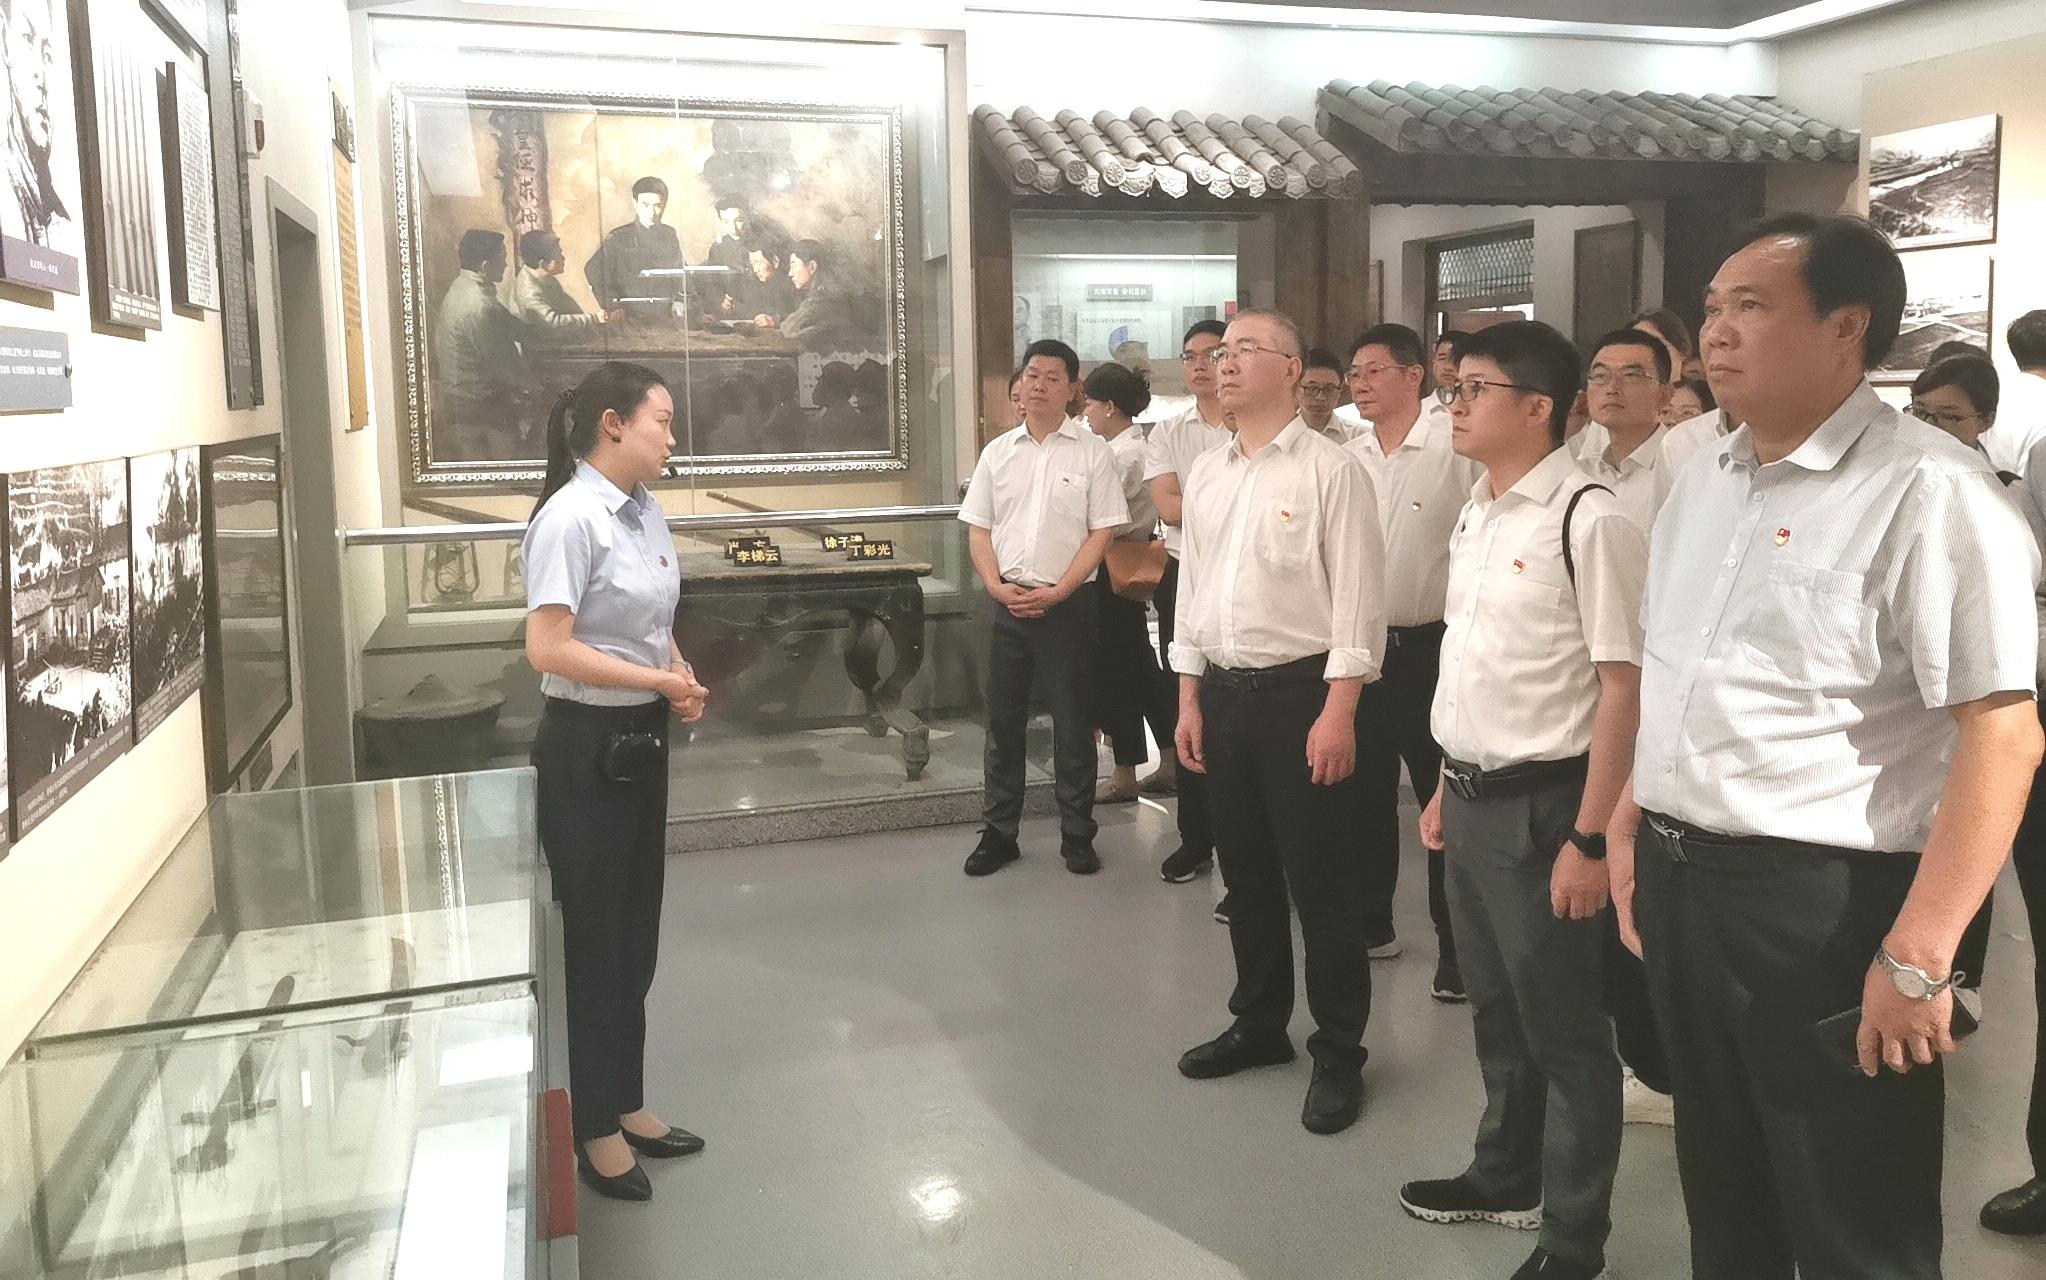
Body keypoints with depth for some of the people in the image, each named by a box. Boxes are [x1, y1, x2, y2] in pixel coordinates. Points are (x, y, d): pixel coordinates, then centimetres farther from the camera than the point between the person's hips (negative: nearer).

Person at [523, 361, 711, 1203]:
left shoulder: (648, 511, 5)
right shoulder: (569, 518, -19)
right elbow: (548, 650, -24)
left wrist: (681, 678, -2)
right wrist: (656, 681, -20)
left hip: (641, 740, 8)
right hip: (585, 747, -8)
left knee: (636, 932, 18)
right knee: (592, 937, 7)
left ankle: (624, 1103, 35)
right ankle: (592, 1128, 24)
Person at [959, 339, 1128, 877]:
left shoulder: (1092, 452, -1)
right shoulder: (998, 451, 9)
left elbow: (1102, 531, -5)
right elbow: (978, 528, 9)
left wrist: (1057, 592, -13)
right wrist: (997, 586, -6)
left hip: (1068, 604, -3)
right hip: (1009, 602, 3)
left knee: (1073, 723, 4)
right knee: (1002, 720, 8)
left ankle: (1077, 835, 16)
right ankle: (998, 832, 19)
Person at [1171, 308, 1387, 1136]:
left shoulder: (1330, 469, -9)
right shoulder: (1205, 474, 11)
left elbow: (1357, 598, -12)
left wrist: (1338, 711, -17)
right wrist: (1190, 698, 10)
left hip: (1300, 691, -6)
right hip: (1223, 691, 6)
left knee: (1321, 880, 3)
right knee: (1246, 872, 16)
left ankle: (1339, 1054, 17)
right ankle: (1260, 1024, 33)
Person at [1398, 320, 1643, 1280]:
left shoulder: (1588, 520, -17)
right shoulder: (1476, 513, 8)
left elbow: (1624, 685, -18)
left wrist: (1590, 838, -18)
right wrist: (1446, 787, 16)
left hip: (1539, 803, -8)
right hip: (1473, 798, 8)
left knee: (1563, 1028, 9)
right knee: (1496, 1009, 23)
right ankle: (1507, 1176, 44)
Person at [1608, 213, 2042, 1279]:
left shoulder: (1926, 492, -15)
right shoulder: (1701, 481, 10)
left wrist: (1917, 959, -22)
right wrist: (1631, 828, 14)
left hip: (1824, 905, -7)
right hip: (1675, 882, 7)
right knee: (1721, 1191, 23)